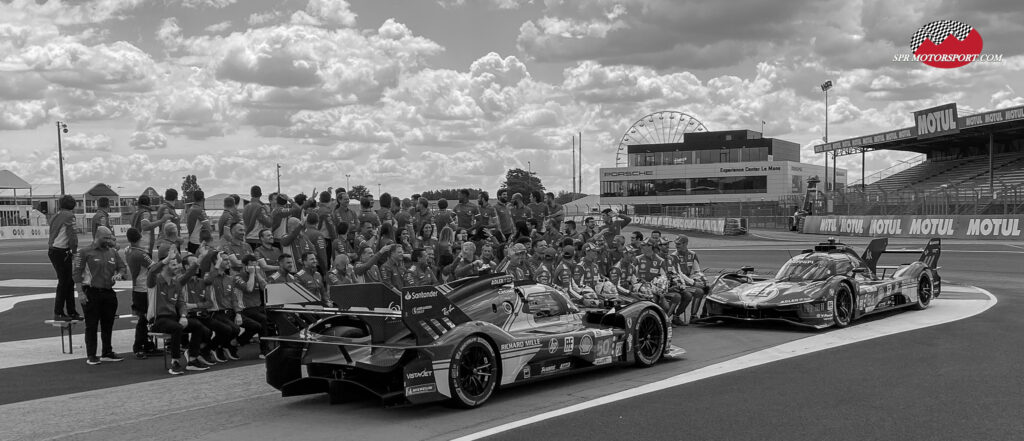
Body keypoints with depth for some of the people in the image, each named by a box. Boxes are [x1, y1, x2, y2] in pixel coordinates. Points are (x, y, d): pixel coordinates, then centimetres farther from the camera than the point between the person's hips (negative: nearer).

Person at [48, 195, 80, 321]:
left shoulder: (56, 217, 17)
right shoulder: (69, 216, -8)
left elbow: (53, 235, 13)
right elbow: (72, 235, -14)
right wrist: (74, 251, -7)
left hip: (52, 250, 8)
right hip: (62, 252, -8)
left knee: (69, 282, 14)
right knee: (64, 282, -3)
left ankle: (71, 312, 18)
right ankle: (58, 313, -1)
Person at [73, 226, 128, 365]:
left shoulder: (113, 252, 11)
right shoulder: (86, 253, -4)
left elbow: (123, 267, 17)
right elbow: (77, 273, -7)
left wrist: (119, 274, -7)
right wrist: (80, 292, -14)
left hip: (109, 292, 5)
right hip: (91, 293, -5)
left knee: (108, 325, 12)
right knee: (91, 325, 0)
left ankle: (107, 353, 23)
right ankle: (91, 355, 6)